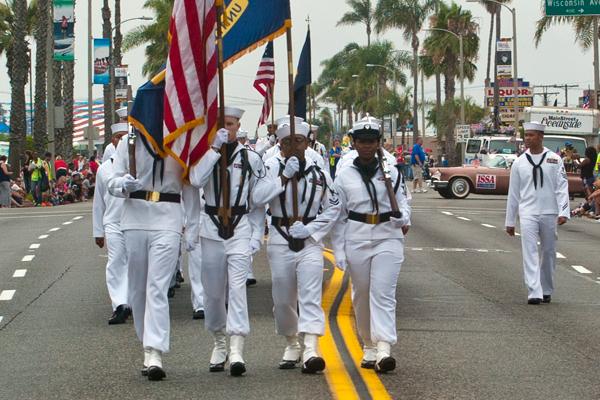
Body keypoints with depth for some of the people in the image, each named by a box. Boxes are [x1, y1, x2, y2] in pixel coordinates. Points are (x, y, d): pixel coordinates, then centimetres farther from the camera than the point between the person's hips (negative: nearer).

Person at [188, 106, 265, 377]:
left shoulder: (251, 159, 4)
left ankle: (236, 349, -21)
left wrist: (256, 236, 2)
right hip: (212, 227, 2)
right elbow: (196, 180, -17)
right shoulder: (205, 154, 5)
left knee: (237, 286, -14)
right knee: (213, 291, 9)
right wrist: (215, 148, -16)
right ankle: (220, 342, 28)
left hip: (241, 228, -2)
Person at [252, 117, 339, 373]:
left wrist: (310, 228, -5)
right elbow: (258, 197, -16)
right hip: (280, 241, 1)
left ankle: (310, 350, -24)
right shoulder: (272, 168, 0)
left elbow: (333, 208, 9)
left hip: (310, 241, 0)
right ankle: (292, 345, 29)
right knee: (283, 298, 9)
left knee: (310, 294, -14)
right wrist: (285, 176, -19)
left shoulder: (318, 173, 5)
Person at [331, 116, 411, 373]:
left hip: (388, 238, -1)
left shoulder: (391, 173, 6)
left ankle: (384, 348, -22)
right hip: (357, 240, 1)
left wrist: (404, 218, -4)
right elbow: (338, 217, 6)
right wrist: (338, 251, 1)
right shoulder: (344, 177, 5)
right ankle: (369, 347, 23)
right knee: (361, 296, 8)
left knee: (383, 293, -13)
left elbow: (401, 199, 19)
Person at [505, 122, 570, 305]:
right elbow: (513, 193, 10)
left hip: (549, 213, 0)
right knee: (530, 252, -11)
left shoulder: (554, 160, 2)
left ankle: (546, 291, 24)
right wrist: (510, 221, 11)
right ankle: (534, 293, -17)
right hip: (528, 213, 0)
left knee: (549, 252, 9)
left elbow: (562, 187, -2)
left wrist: (563, 212, -14)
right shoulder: (519, 162, 6)